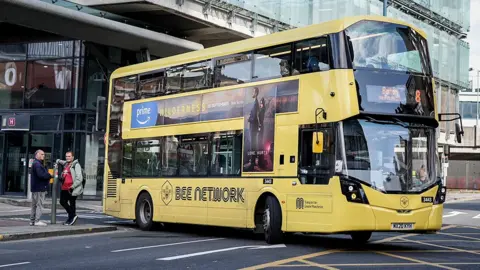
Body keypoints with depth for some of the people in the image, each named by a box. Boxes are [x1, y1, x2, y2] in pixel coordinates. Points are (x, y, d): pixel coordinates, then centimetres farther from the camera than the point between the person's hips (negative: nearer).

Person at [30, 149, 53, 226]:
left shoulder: (38, 163, 21)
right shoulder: (37, 164, -14)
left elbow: (43, 173, 19)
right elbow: (41, 175, -23)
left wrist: (48, 175, 2)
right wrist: (50, 176, -12)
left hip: (35, 188, 11)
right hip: (39, 188, -11)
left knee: (34, 205, 13)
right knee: (39, 205, -8)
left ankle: (32, 221, 18)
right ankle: (37, 221, -7)